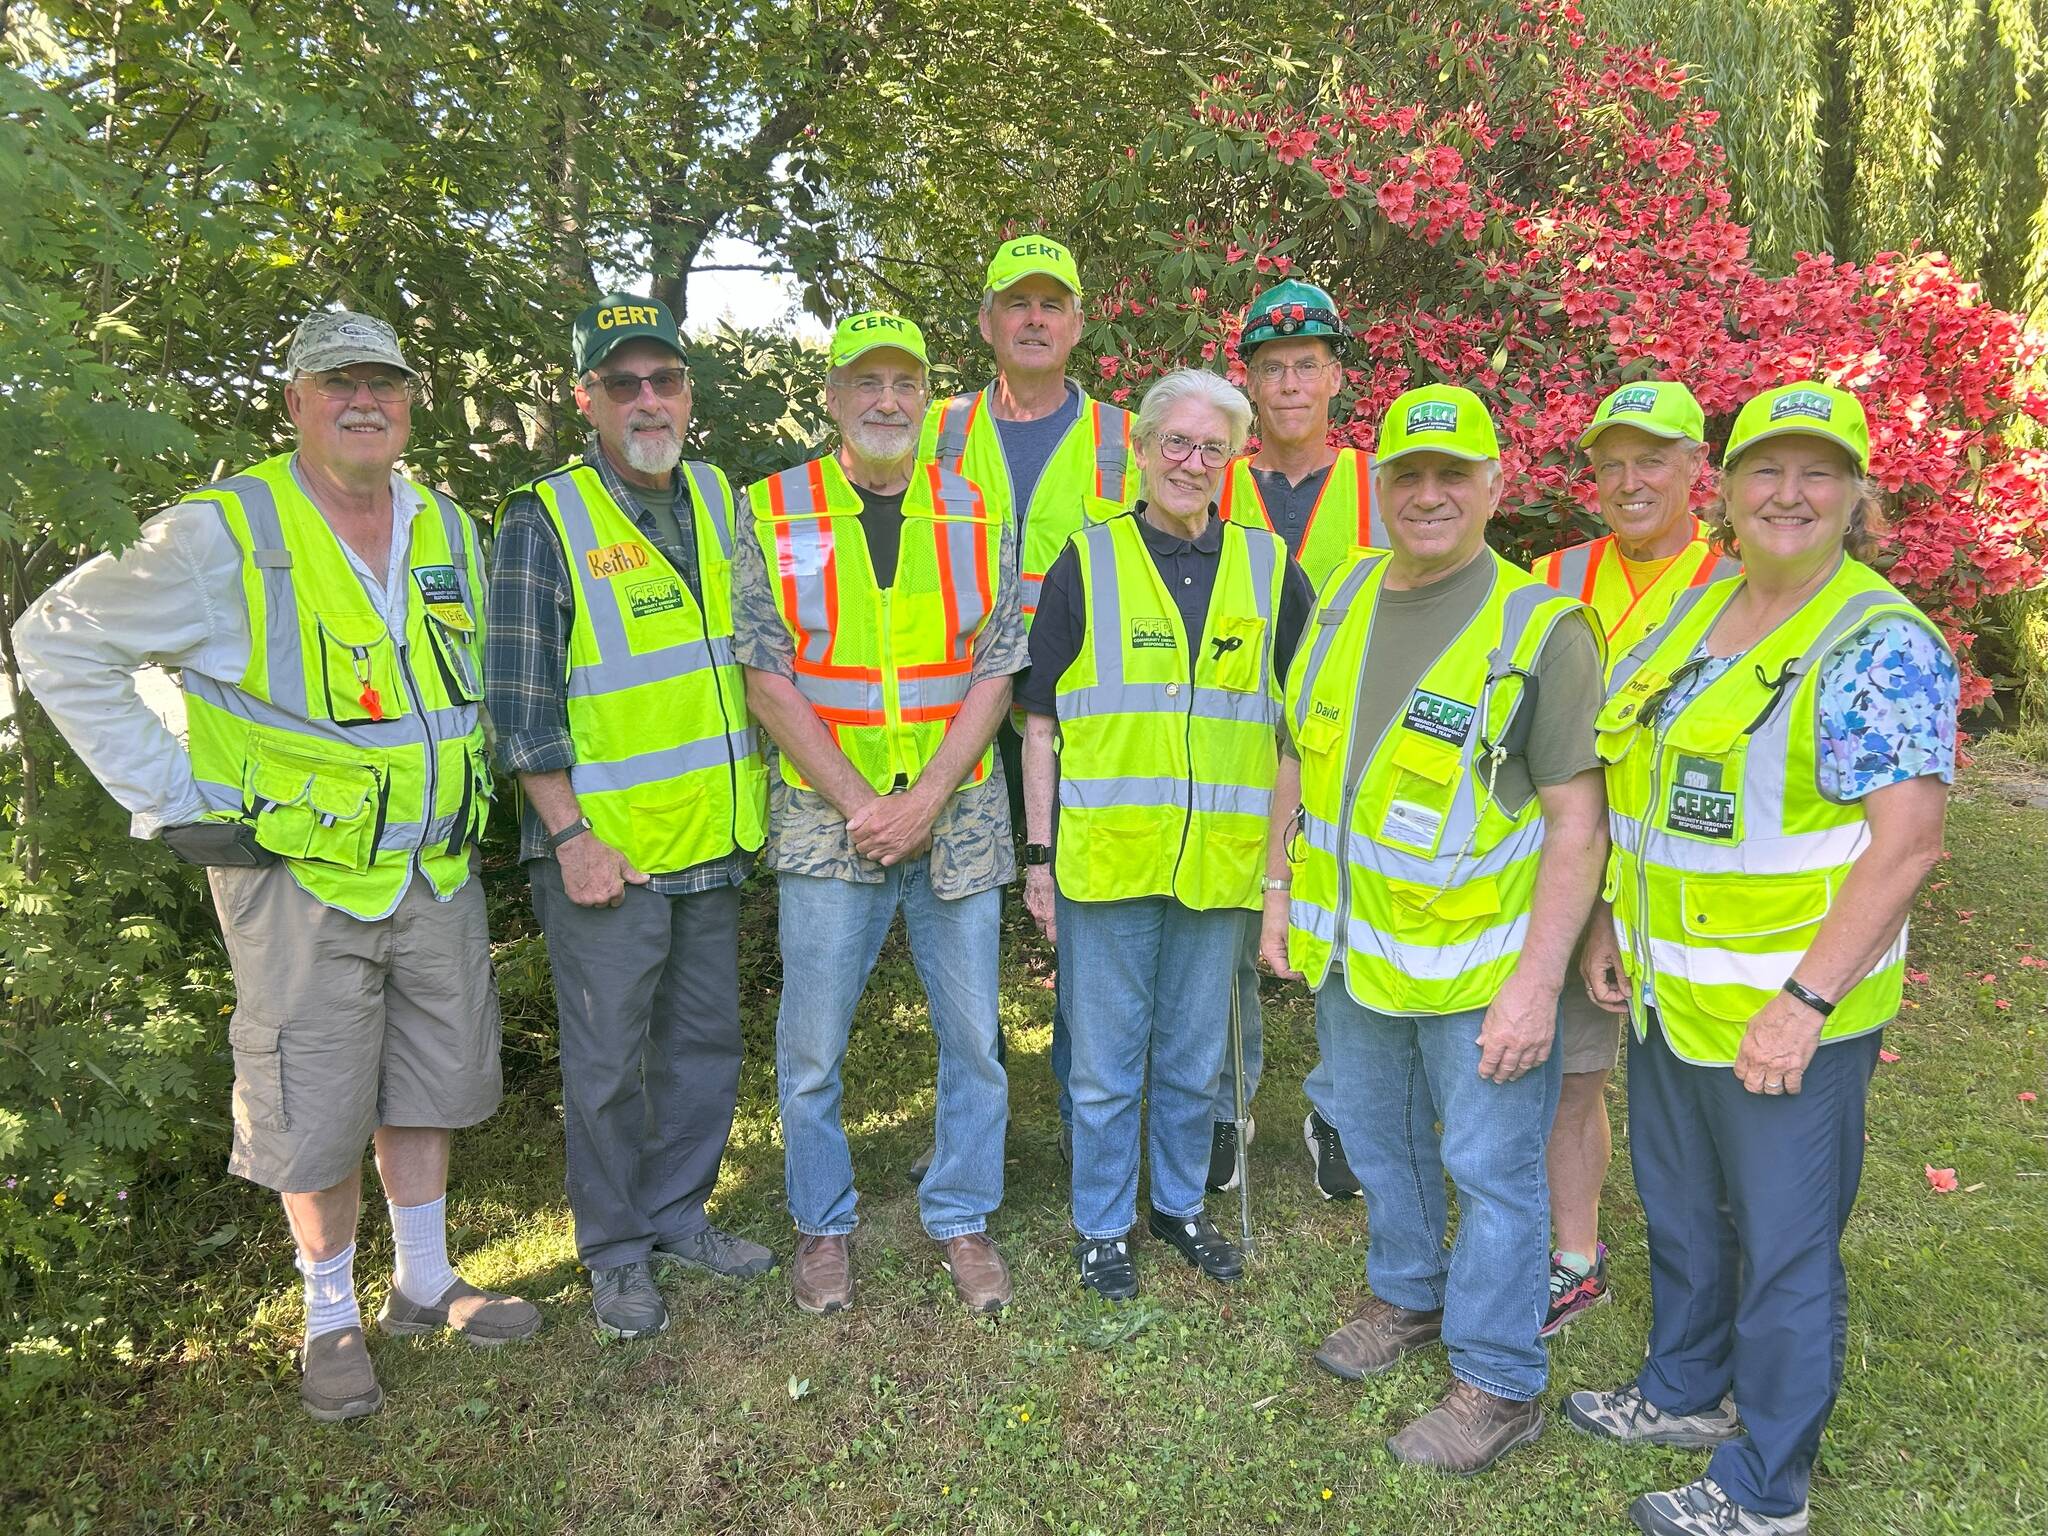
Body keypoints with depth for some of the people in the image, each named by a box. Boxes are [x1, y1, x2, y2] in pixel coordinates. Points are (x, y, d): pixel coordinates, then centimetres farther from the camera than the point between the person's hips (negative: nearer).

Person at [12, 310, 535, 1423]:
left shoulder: (449, 532, 7)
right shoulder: (224, 534, -11)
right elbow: (57, 642, -8)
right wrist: (172, 800, -12)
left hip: (437, 874, 5)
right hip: (301, 880, -5)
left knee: (429, 1082, 16)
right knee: (317, 1114, 5)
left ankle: (424, 1282, 34)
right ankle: (331, 1318, 26)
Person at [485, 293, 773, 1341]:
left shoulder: (722, 501, 9)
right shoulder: (545, 522, -8)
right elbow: (520, 700, -11)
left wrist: (758, 791, 13)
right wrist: (569, 835, -15)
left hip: (711, 841, 6)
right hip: (605, 851, -5)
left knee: (705, 1043, 15)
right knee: (607, 1061, 5)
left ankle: (678, 1216, 33)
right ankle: (615, 1254, 23)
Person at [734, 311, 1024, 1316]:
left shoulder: (979, 515, 5)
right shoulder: (773, 514, 1)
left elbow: (996, 671, 1)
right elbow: (767, 677, -4)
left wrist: (925, 801, -11)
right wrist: (860, 804, -11)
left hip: (958, 819, 2)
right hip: (827, 821, -1)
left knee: (972, 1037, 9)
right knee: (811, 1050, 7)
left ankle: (962, 1218, 28)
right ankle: (822, 1226, 27)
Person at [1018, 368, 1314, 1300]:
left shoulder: (1269, 570, 7)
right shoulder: (1086, 562, 1)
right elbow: (1040, 720, 2)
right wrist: (1039, 853, -2)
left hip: (1219, 861, 2)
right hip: (1105, 856, -2)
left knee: (1194, 1056, 16)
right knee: (1106, 1061, 9)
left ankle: (1178, 1205, 36)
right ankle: (1102, 1225, 27)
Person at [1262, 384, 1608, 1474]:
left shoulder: (1540, 627, -15)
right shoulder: (1341, 597, 3)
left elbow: (1578, 820, -17)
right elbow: (1303, 754, 12)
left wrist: (1537, 983, -21)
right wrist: (1280, 890, 10)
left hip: (1480, 968, -6)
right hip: (1350, 951, 6)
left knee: (1489, 1168, 8)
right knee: (1379, 1141, 22)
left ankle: (1499, 1382, 27)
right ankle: (1409, 1298, 46)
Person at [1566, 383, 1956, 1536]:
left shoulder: (1884, 646, -15)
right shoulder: (1694, 617, 7)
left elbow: (1908, 842, -21)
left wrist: (1805, 999, -24)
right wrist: (1612, 924, 12)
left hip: (1785, 1017, -7)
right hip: (1670, 996, 7)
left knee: (1782, 1250, 8)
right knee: (1678, 1214, 23)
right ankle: (1688, 1391, 45)